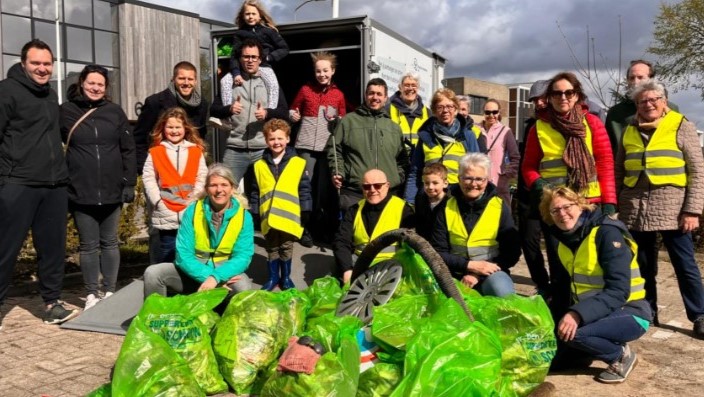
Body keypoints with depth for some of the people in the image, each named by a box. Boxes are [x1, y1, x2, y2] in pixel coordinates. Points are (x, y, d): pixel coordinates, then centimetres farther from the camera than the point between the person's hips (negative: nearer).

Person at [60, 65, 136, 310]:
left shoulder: (115, 112, 5)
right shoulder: (66, 111, 1)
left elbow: (128, 150, 4)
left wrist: (129, 183, -1)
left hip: (112, 190, 2)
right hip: (80, 192, -1)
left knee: (110, 242, 10)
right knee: (88, 245, 5)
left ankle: (110, 292, 21)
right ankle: (91, 294, 16)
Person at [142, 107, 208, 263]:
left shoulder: (196, 151, 8)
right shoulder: (155, 152, 4)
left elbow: (202, 177, 2)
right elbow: (148, 179, 0)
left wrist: (194, 199, -9)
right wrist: (158, 201, -10)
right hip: (166, 214, -1)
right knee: (167, 252, 5)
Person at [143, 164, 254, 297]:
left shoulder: (244, 216, -8)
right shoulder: (192, 211, -7)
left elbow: (243, 256, -15)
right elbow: (183, 254, -13)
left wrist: (216, 277, -31)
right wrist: (207, 276, -27)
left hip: (226, 271, -1)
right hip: (194, 272, 1)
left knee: (243, 286, -33)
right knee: (152, 273, -20)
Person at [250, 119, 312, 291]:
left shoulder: (298, 163, -2)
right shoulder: (259, 165, 5)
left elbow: (304, 189, -1)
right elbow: (255, 192, 7)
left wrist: (305, 211, -3)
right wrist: (255, 213, 5)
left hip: (289, 216, -2)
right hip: (268, 217, 2)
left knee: (286, 248, 11)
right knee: (272, 249, 13)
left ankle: (286, 277, 27)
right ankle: (273, 277, 28)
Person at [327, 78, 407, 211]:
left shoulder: (394, 127, 17)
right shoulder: (348, 121, 7)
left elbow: (402, 158, 20)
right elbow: (334, 150, 6)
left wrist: (398, 178, 5)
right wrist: (337, 173, -7)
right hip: (353, 193, -3)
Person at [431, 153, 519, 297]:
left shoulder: (500, 207, 0)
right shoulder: (447, 208, 2)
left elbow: (512, 251, -2)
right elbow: (438, 251, 1)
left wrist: (479, 274, -14)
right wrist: (470, 265, -15)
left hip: (490, 272, 0)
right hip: (456, 274, 1)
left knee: (502, 292, -33)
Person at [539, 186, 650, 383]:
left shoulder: (607, 233, -19)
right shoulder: (564, 241, 5)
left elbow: (618, 291, -28)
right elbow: (562, 287, 9)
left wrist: (578, 315, -38)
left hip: (628, 314, -7)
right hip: (590, 312, 7)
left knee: (571, 333, -32)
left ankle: (621, 355, -4)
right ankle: (608, 344, 15)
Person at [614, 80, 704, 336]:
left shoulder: (681, 126, 0)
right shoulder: (630, 131, 12)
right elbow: (618, 171, 15)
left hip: (671, 208, -4)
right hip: (635, 209, 4)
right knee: (642, 265, 11)